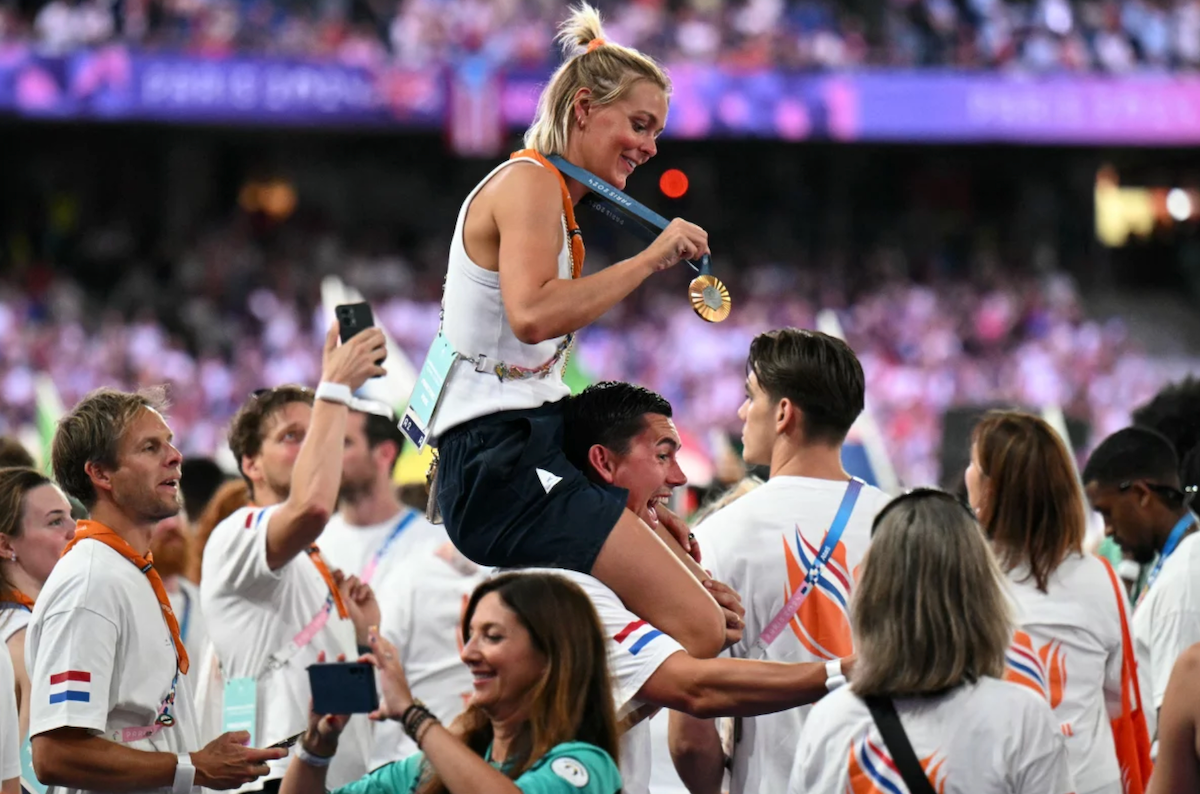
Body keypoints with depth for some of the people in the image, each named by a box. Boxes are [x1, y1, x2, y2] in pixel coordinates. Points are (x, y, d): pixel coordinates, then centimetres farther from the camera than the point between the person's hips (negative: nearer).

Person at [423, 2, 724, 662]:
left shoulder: (550, 195, 22)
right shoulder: (527, 183, -9)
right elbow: (532, 313, -28)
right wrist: (650, 259, -19)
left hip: (528, 458, 11)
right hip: (502, 464, -11)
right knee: (699, 631, -22)